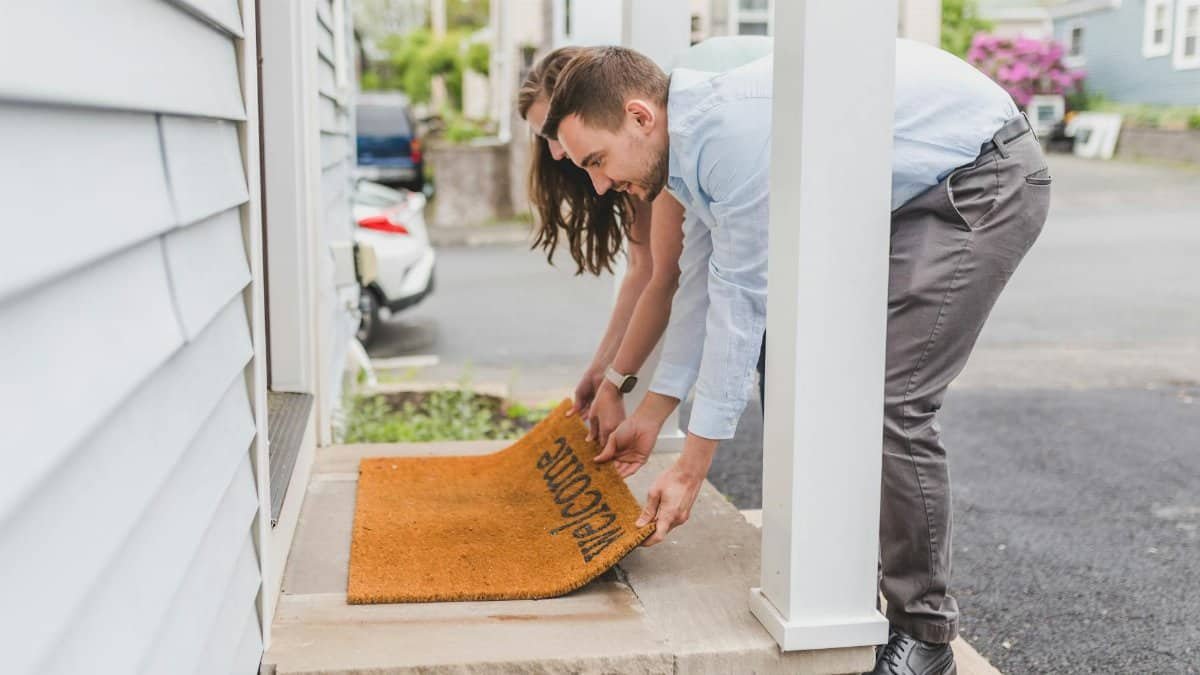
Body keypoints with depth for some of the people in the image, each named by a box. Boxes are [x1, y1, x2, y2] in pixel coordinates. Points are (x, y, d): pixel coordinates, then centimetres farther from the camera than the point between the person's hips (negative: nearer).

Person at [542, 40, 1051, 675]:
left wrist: (690, 469, -17)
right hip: (919, 190, 10)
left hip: (986, 179, -10)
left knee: (889, 403, -15)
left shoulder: (734, 128, -29)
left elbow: (740, 298, -25)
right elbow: (704, 280, 12)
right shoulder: (697, 138, 2)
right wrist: (650, 415, 17)